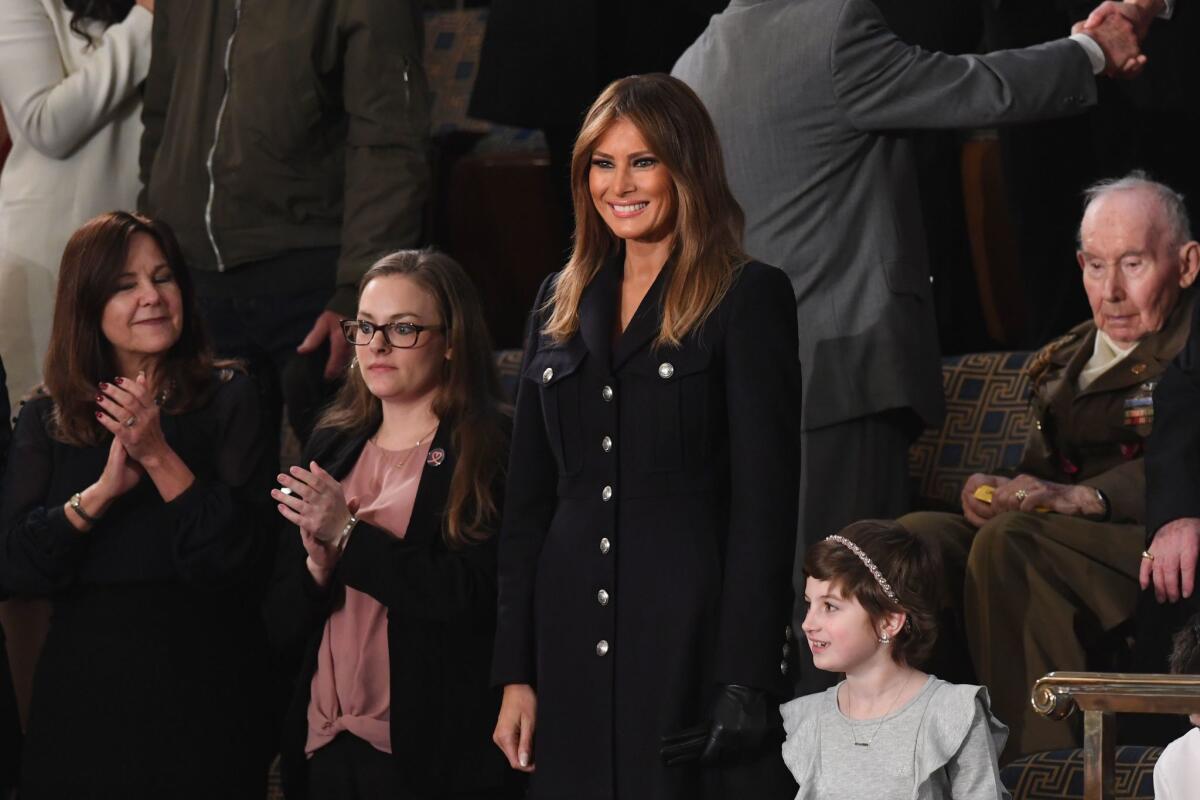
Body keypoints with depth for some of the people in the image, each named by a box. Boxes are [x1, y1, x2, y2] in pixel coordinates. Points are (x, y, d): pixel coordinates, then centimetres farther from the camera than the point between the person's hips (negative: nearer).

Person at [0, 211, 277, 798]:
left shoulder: (228, 402, -1)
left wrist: (159, 458, -18)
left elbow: (245, 557, -9)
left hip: (202, 696, -2)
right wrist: (104, 489, -17)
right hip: (83, 693, 2)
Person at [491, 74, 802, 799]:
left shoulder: (748, 297, -3)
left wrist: (746, 682, -14)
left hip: (693, 640, -5)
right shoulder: (562, 304, 14)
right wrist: (515, 673, 8)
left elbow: (765, 500, -8)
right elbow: (528, 501, 14)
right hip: (574, 647, 5)